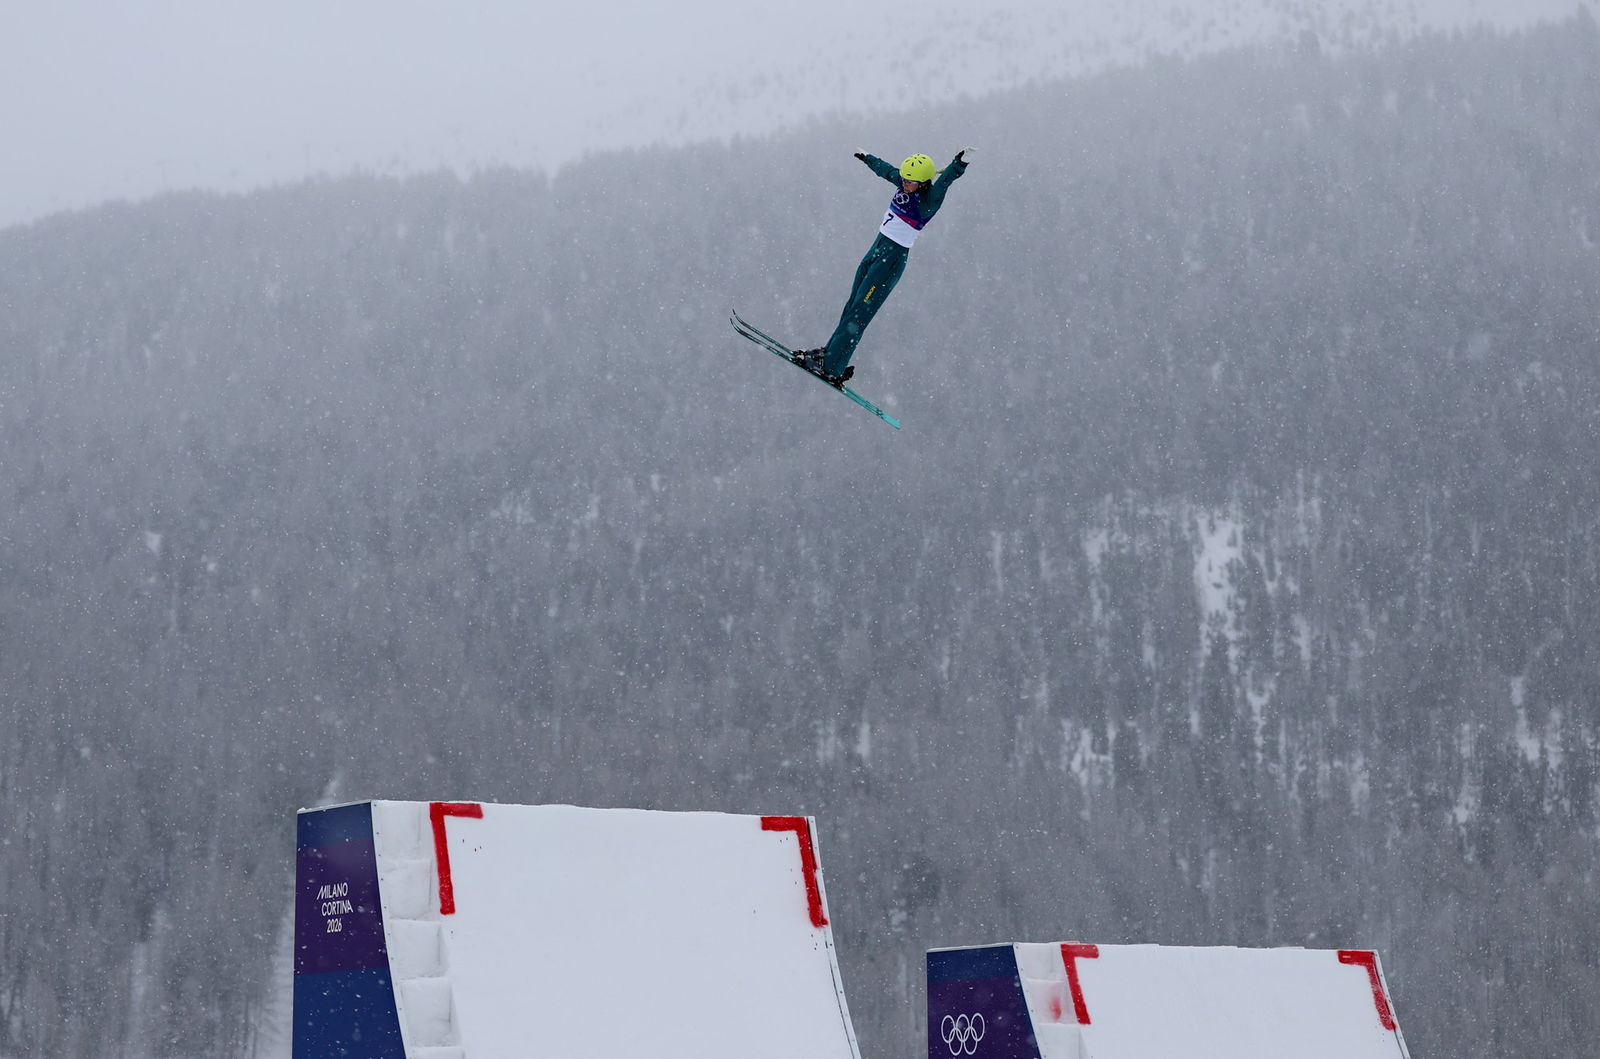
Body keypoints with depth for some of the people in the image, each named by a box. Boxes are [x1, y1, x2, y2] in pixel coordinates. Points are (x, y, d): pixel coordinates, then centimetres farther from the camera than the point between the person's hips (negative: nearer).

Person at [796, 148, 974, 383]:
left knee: (860, 313, -9)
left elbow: (944, 182, -39)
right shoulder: (902, 182, 2)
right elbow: (884, 168, 23)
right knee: (852, 305, 15)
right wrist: (867, 158, 42)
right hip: (877, 247, 8)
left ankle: (831, 368, -7)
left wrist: (960, 164, -58)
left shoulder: (927, 201, -20)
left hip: (893, 258, -8)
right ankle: (831, 350, 26)